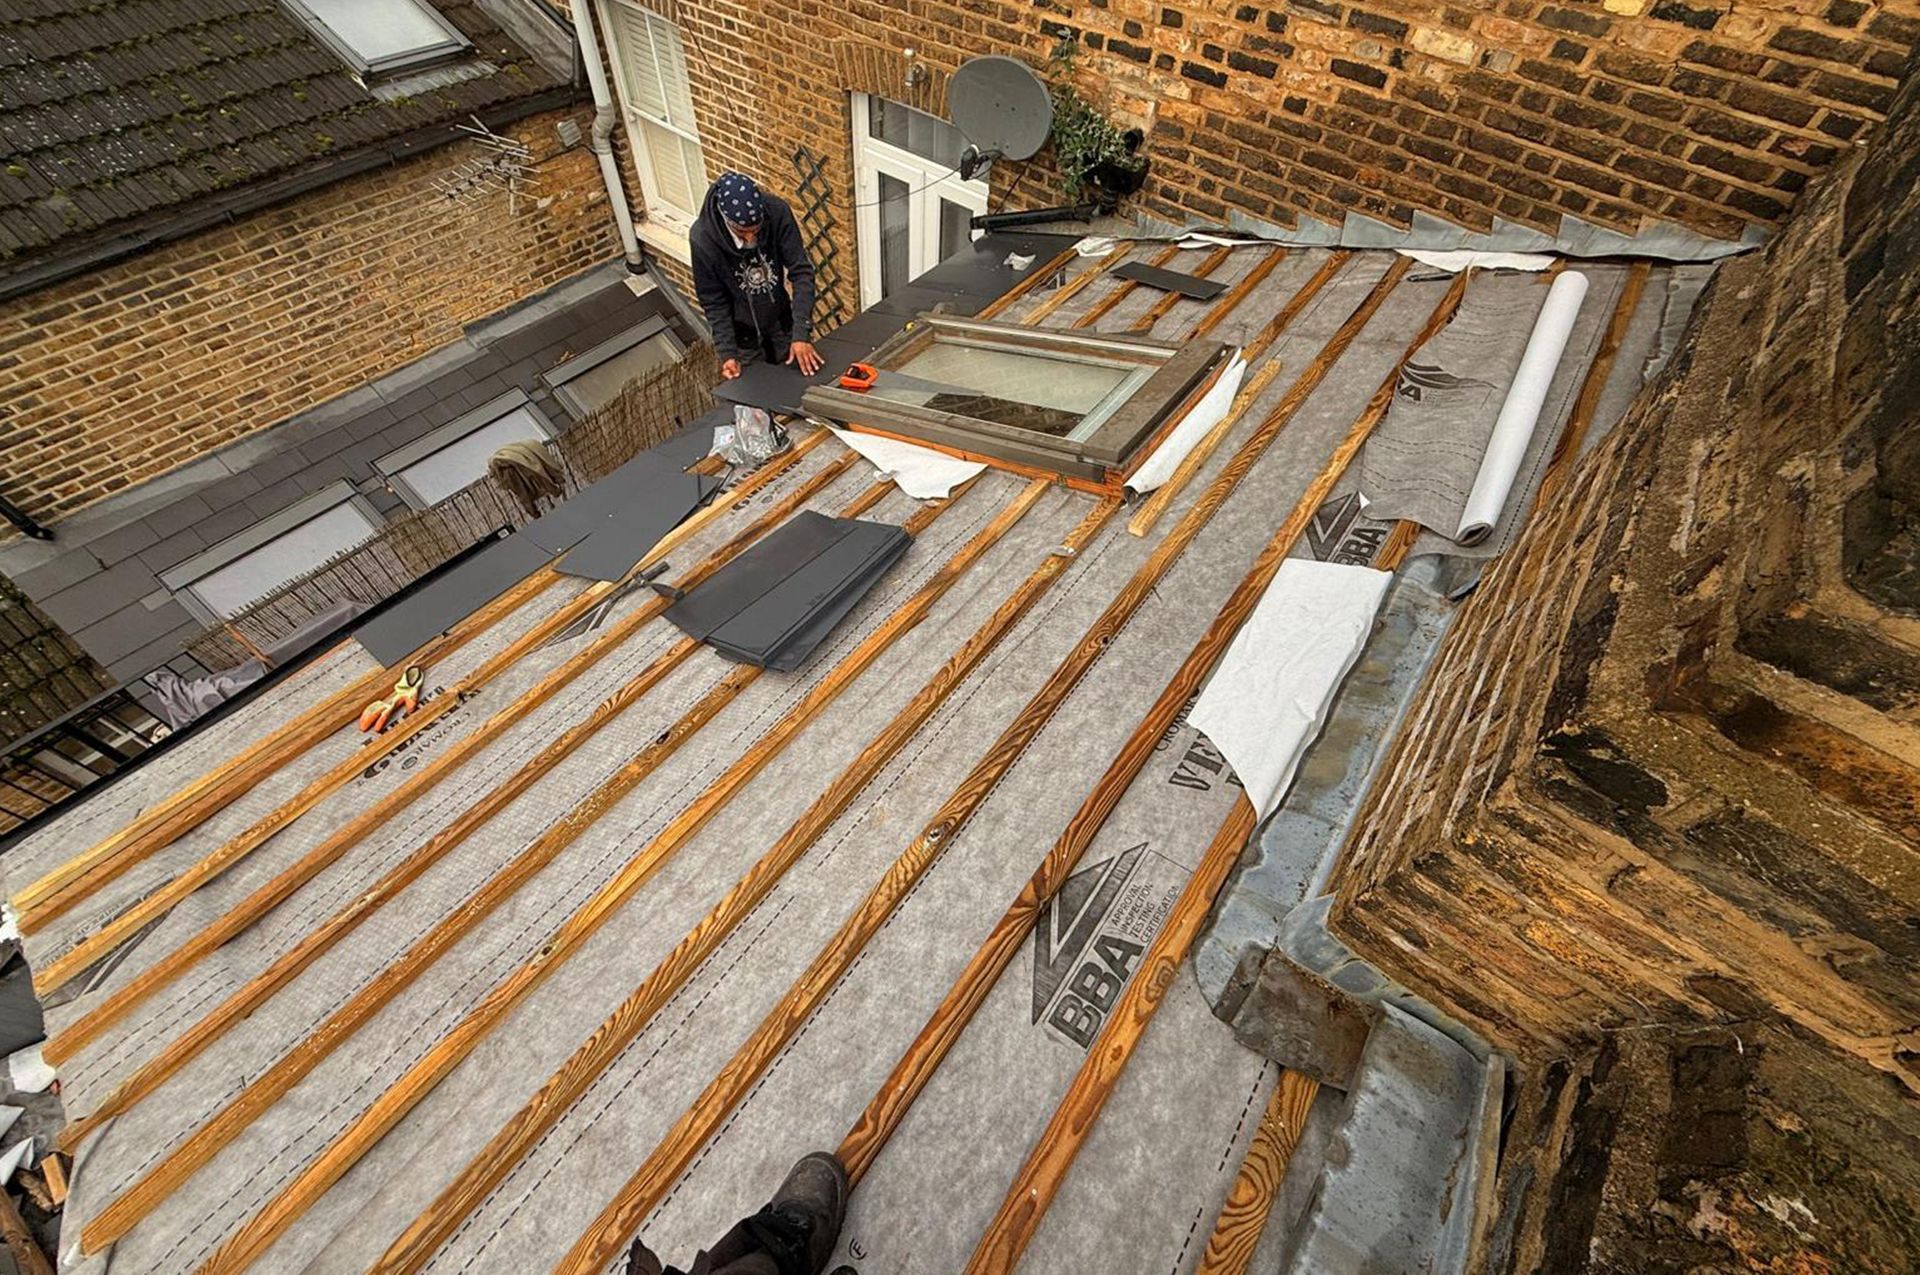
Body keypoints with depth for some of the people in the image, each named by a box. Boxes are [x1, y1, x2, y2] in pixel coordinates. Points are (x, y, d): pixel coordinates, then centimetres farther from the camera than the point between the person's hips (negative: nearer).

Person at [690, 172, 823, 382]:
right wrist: (726, 353, -22)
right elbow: (713, 302, -16)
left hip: (781, 321, 2)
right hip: (742, 332, -2)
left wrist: (801, 333, -30)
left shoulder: (777, 212, -25)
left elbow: (801, 271, -22)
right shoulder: (703, 239, -27)